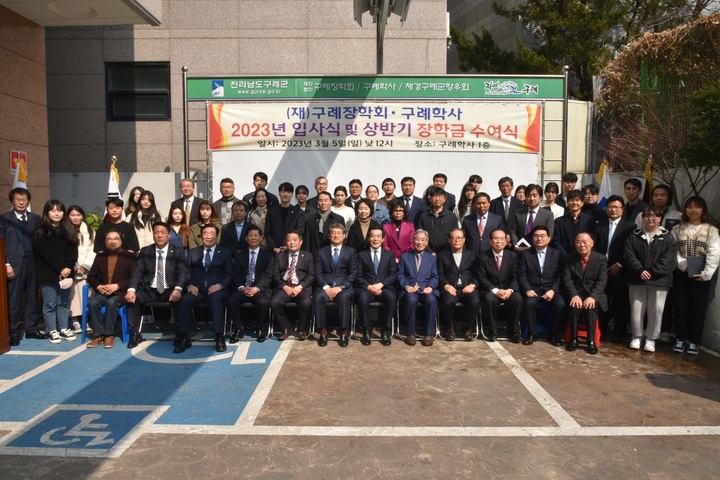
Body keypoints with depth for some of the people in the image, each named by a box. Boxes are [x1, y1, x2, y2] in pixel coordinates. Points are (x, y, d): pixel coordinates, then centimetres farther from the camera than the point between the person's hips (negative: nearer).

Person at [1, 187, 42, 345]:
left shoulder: (36, 218, 10)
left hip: (33, 262, 3)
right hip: (15, 263, -3)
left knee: (32, 297, 8)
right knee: (14, 299, 1)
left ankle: (31, 329, 17)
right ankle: (14, 332, 9)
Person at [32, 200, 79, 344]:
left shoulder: (69, 230, 11)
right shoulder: (40, 232, -3)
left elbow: (73, 251, 5)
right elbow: (46, 253, -11)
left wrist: (67, 268, -9)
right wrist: (60, 268, -16)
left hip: (65, 272, 4)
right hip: (48, 274, -4)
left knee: (63, 303, 10)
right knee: (50, 304, 2)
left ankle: (64, 329, 19)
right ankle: (52, 331, 10)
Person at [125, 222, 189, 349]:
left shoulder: (178, 252, 3)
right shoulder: (145, 251, 10)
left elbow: (183, 272, -9)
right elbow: (137, 272, 0)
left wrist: (178, 289, -30)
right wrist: (131, 289, -19)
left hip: (170, 290, -2)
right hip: (150, 290, 3)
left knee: (181, 299, -33)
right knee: (132, 298, -23)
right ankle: (135, 333, -11)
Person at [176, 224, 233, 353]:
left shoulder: (225, 252, 15)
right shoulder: (193, 252, 22)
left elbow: (229, 274, 5)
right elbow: (187, 272, 13)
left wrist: (220, 285, -15)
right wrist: (190, 285, -9)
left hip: (216, 289, -2)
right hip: (197, 289, 2)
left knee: (215, 298, -37)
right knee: (184, 299, -31)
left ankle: (219, 338, -36)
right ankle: (183, 338, -26)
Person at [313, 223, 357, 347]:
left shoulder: (351, 251, 10)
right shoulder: (321, 252, 13)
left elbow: (353, 273, 2)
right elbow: (318, 273, 6)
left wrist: (340, 287, -12)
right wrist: (326, 287, -12)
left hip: (344, 286, -1)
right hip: (325, 286, 1)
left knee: (344, 297, -35)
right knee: (319, 297, -32)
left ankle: (344, 332, -27)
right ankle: (323, 331, -23)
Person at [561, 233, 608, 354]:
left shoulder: (601, 259, 2)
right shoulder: (570, 259, 5)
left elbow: (602, 281, -7)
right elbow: (567, 279, -3)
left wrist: (592, 297, -23)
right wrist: (574, 295, -20)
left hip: (594, 295, -1)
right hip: (576, 294, 1)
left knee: (590, 307, -31)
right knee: (574, 306, -30)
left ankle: (591, 341, -21)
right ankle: (573, 339, -18)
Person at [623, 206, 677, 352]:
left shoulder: (667, 238, 4)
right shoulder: (634, 236, 8)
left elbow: (668, 260, -6)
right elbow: (628, 256, -1)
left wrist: (651, 272, -14)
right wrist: (640, 270, -14)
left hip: (659, 281, -1)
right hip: (637, 279, 1)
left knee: (656, 311, 2)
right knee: (636, 310, 4)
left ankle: (651, 338, 16)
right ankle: (637, 336, 19)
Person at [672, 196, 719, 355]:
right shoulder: (677, 229, 6)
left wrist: (706, 274, -13)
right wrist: (684, 266, -14)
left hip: (702, 276, -1)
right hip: (681, 274, 1)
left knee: (698, 309, 3)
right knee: (680, 307, 5)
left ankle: (693, 341, 13)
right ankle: (680, 339, 15)